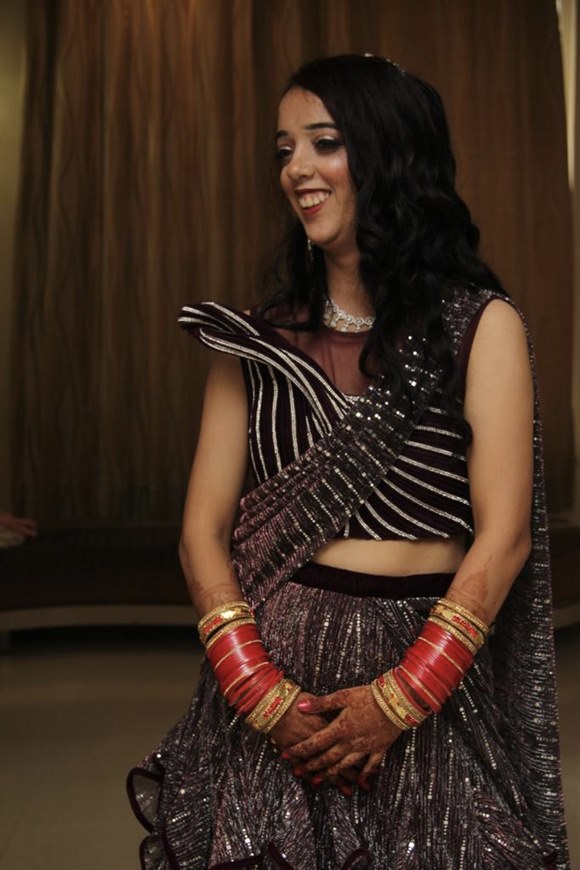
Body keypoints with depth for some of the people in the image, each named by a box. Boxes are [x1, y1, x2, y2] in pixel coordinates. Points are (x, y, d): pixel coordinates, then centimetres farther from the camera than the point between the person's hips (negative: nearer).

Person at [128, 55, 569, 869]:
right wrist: (261, 691, -13)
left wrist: (398, 698, -16)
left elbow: (503, 536, -9)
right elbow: (203, 533, -1)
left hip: (431, 672, -1)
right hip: (274, 666, 2)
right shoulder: (257, 338, 4)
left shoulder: (481, 326, -3)